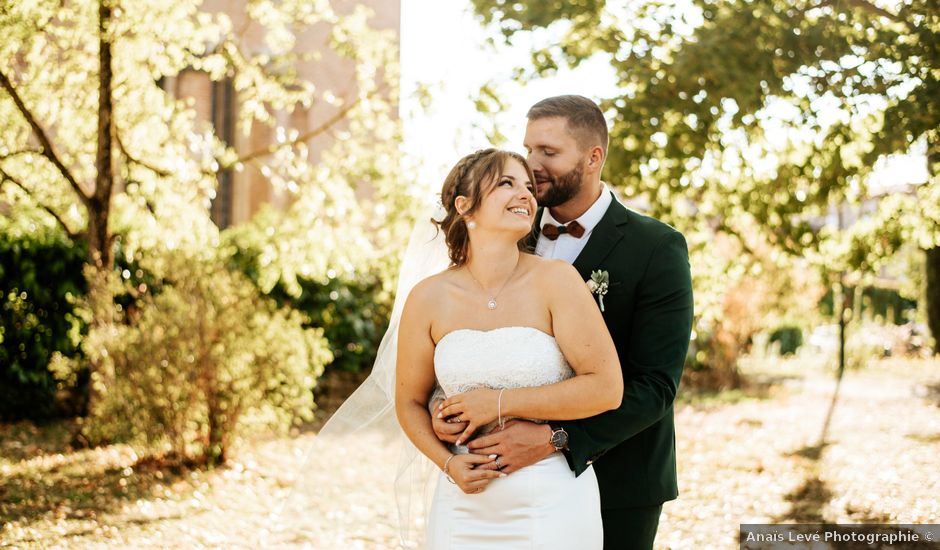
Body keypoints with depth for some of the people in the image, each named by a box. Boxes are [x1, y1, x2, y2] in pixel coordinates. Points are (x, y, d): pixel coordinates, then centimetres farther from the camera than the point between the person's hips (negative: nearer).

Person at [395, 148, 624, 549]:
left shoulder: (556, 281, -9)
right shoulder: (428, 299, -3)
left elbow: (606, 388, -13)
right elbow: (410, 402, 8)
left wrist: (499, 403, -13)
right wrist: (448, 463, -8)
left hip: (553, 500, -2)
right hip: (464, 505, 2)